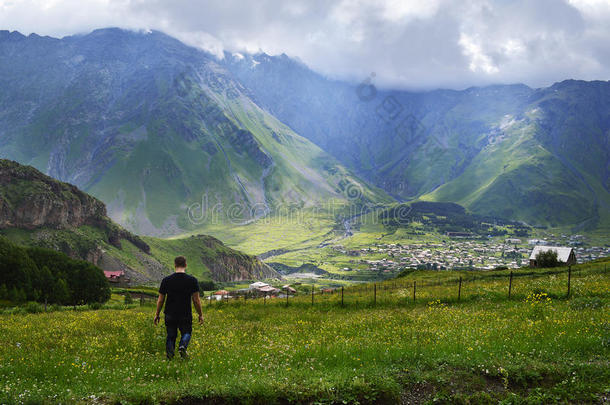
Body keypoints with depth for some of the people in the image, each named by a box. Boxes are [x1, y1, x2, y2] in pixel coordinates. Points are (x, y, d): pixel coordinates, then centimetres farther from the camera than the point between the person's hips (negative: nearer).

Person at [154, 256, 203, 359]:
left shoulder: (166, 280, -3)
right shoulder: (192, 280, -7)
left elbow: (160, 300, 2)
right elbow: (196, 300, -6)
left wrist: (157, 314, 13)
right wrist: (200, 315, 5)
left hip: (170, 315, 1)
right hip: (186, 315, -1)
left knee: (171, 336, 15)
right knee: (186, 332, 19)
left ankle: (169, 358, 6)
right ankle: (182, 346, -11)